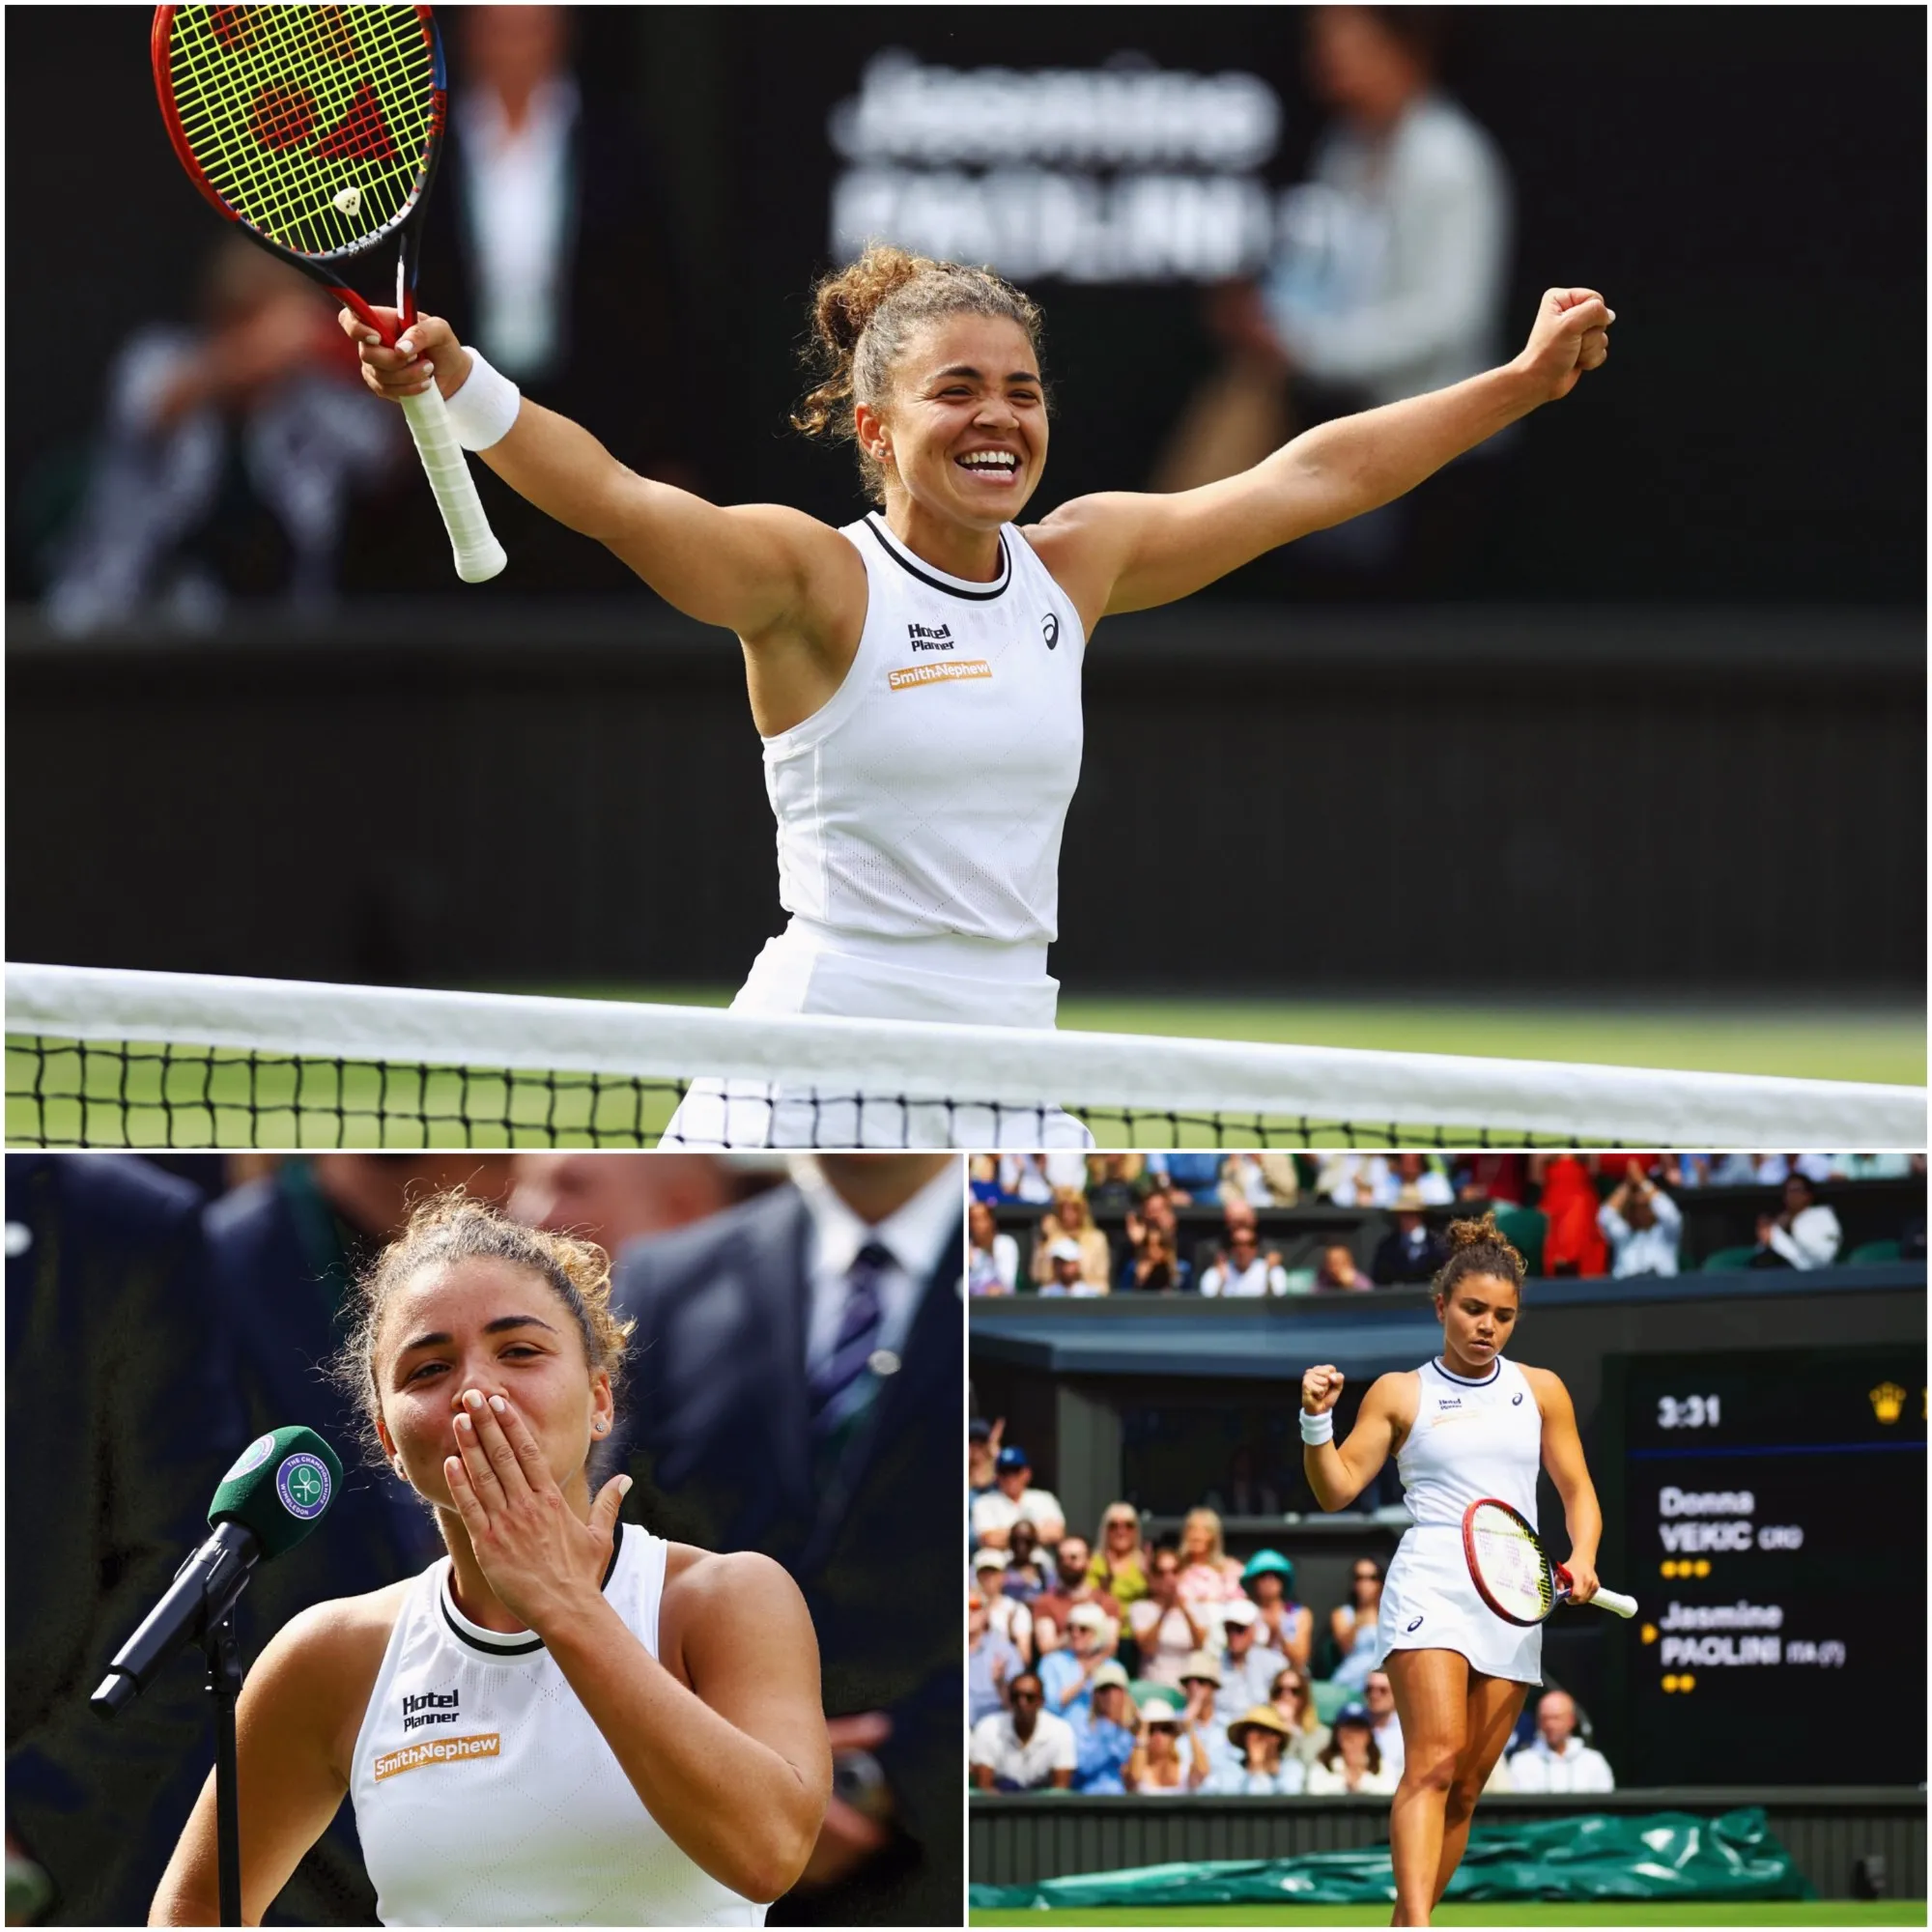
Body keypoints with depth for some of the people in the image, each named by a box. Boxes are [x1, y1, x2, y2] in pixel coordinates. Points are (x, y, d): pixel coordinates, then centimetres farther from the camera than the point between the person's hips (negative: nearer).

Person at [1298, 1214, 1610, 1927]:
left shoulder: (1541, 1391, 15)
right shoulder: (1399, 1393, 8)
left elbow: (1578, 1492, 17)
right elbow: (1336, 1489, 5)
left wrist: (1583, 1557, -1)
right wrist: (1316, 1422, -11)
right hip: (1430, 1587, -4)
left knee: (1465, 1787, 2)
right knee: (1434, 1761, -22)